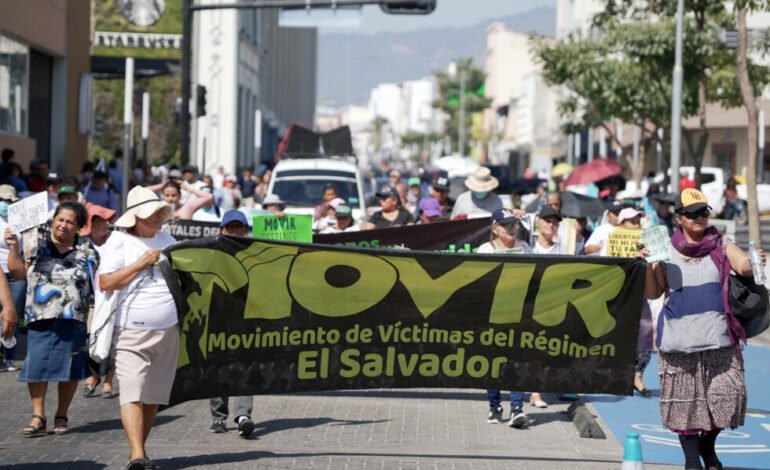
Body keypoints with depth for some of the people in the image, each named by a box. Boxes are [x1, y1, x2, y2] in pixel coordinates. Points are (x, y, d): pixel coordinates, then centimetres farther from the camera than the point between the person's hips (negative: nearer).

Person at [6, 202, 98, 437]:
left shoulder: (86, 251, 7)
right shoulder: (37, 243, 8)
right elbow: (19, 272, 8)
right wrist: (13, 248, -3)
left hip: (72, 320, 0)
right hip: (40, 318, 0)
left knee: (69, 368, 3)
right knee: (36, 365, -5)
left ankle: (62, 416, 15)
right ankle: (38, 417, 1)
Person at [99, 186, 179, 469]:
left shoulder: (167, 240, 15)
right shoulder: (118, 242, -2)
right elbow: (106, 283, -13)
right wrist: (142, 262, -14)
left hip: (168, 331, 5)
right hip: (131, 334, -5)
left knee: (153, 397, 7)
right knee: (132, 395, -15)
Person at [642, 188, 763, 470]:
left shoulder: (722, 245, 7)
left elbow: (743, 266, -10)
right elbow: (653, 293, 6)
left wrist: (754, 262, -32)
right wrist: (648, 266, -11)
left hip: (718, 338, 0)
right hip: (680, 339, 0)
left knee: (727, 395, -4)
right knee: (685, 400, 2)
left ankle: (708, 446, 22)